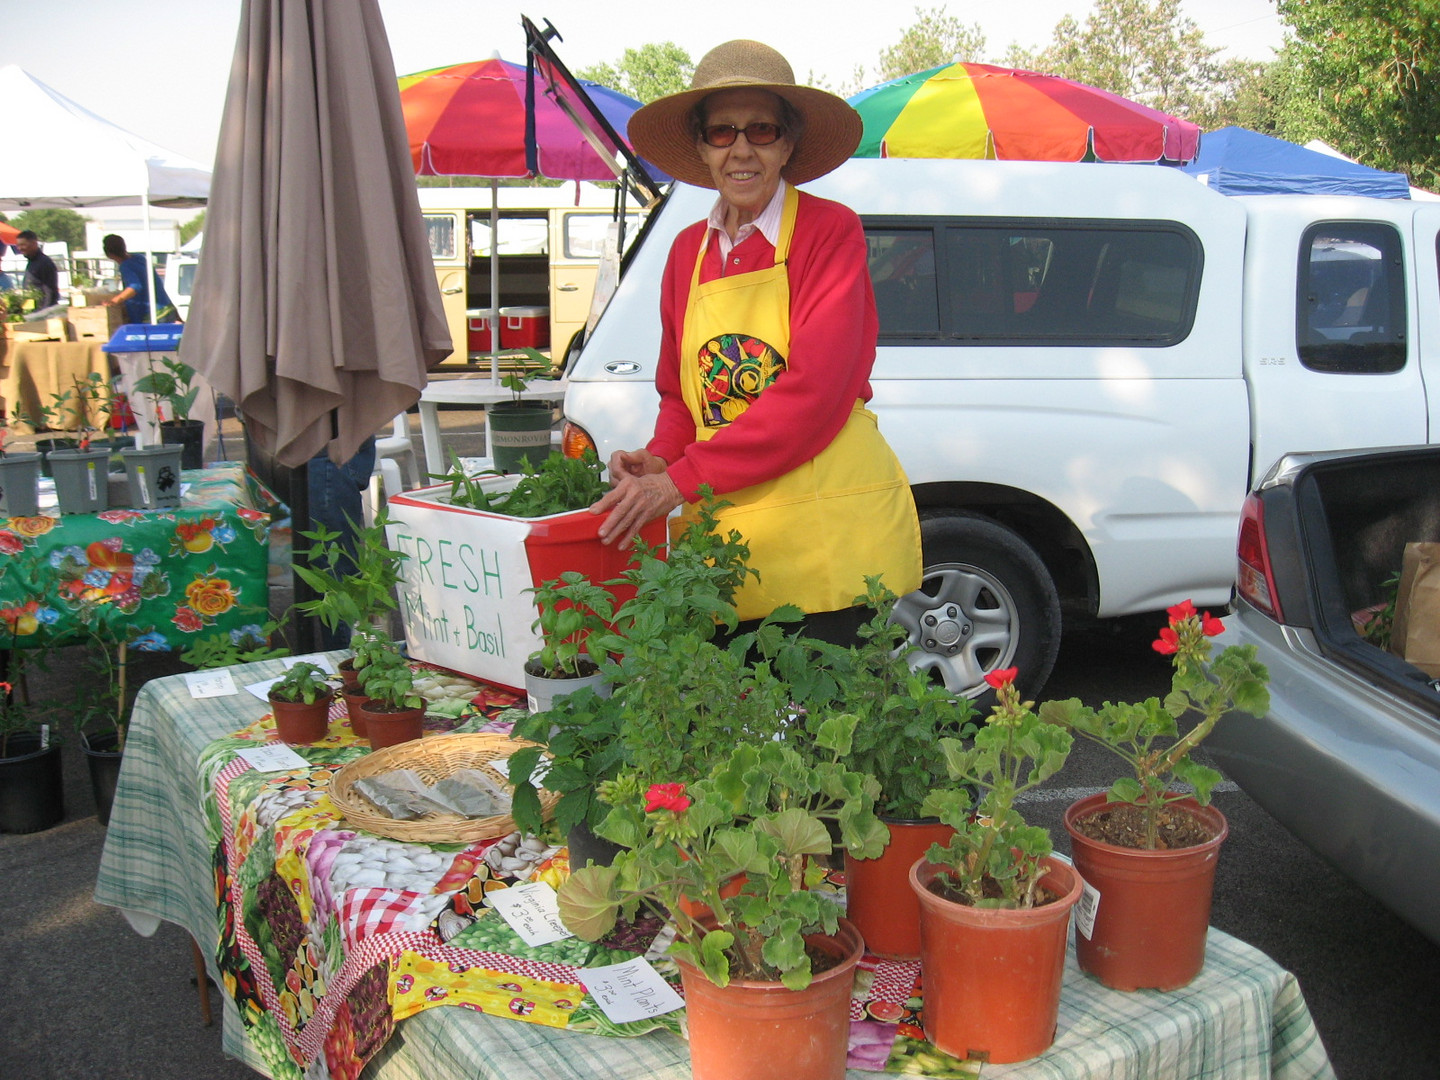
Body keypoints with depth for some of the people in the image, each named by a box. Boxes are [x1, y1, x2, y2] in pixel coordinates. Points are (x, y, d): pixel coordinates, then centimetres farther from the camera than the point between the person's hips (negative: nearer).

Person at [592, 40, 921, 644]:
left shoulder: (829, 231, -4)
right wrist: (659, 460, -2)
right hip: (729, 539, 5)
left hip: (830, 534, -4)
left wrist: (681, 480, -18)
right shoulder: (688, 251, 13)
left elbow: (814, 391, -15)